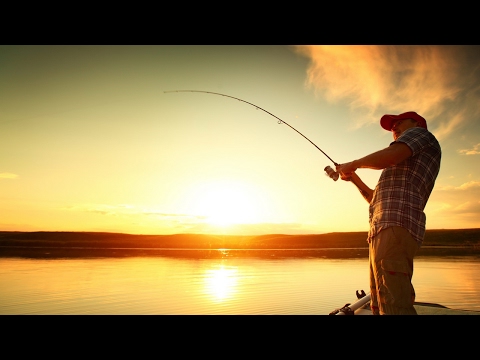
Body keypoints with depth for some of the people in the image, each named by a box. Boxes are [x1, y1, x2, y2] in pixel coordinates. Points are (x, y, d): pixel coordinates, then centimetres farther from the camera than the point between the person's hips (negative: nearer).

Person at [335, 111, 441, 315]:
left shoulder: (419, 133, 11)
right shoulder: (407, 168, 35)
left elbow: (391, 155, -14)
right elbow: (376, 199, 37)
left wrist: (353, 164, 1)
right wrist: (354, 178, 30)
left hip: (395, 226, -10)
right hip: (382, 231, 10)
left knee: (394, 307, -18)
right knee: (380, 306, 11)